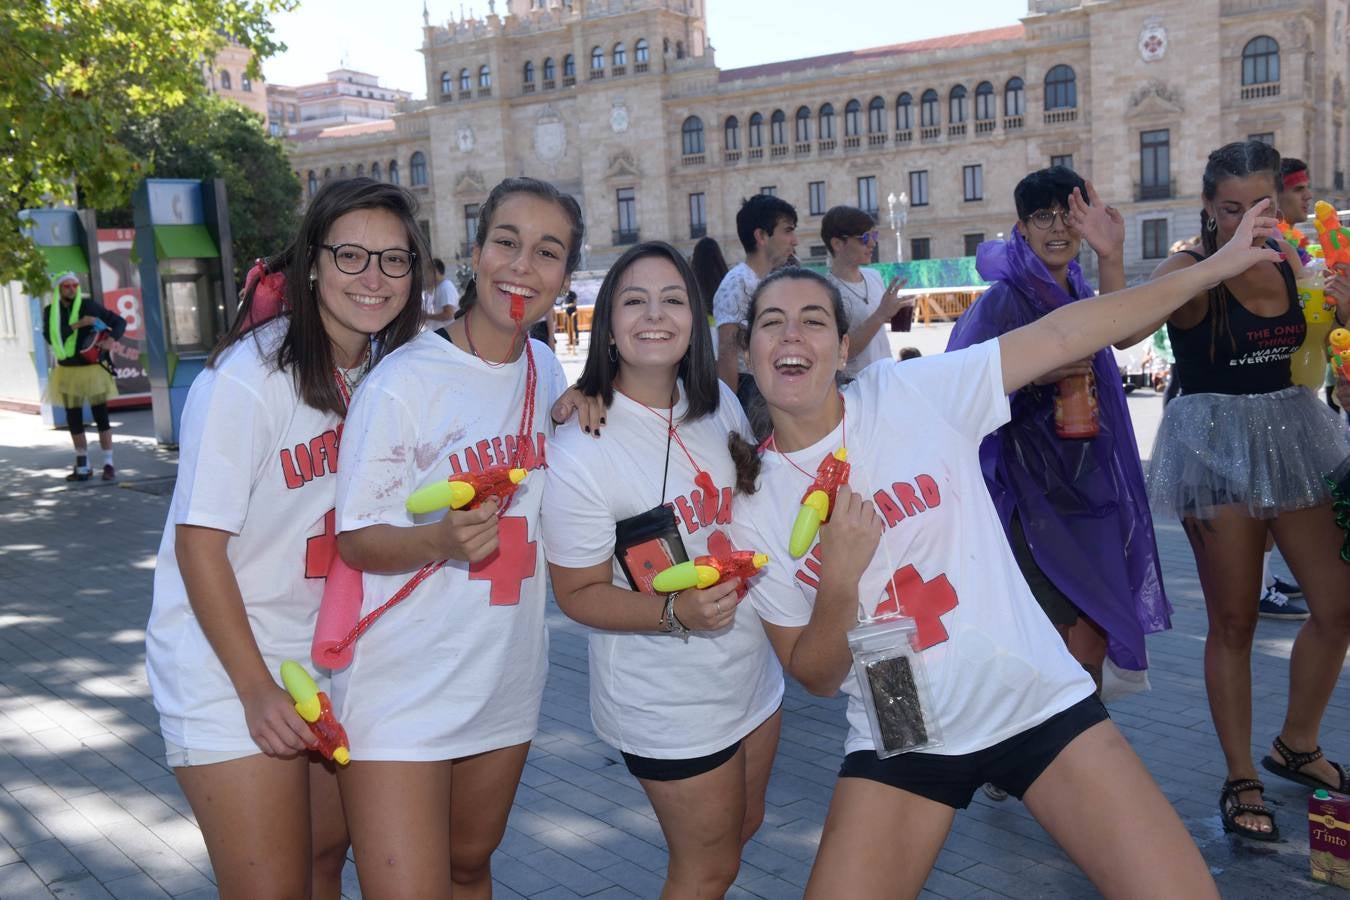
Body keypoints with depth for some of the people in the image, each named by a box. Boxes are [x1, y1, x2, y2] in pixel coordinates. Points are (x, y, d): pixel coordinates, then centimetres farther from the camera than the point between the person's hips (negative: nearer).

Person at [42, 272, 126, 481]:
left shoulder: (89, 305, -3)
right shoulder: (51, 311, 2)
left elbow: (119, 321, 1)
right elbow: (50, 338, -12)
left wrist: (111, 338, -18)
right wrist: (76, 325, -20)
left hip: (92, 369, -3)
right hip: (67, 372, 3)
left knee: (101, 417, -3)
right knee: (74, 421, 8)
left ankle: (108, 464, 2)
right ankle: (83, 466, 19)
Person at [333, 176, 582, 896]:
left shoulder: (548, 371, 4)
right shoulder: (406, 379, -15)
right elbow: (355, 539, -13)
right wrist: (442, 539, -32)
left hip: (507, 676, 6)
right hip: (404, 691, -6)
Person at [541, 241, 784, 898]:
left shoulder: (719, 403, -5)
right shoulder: (580, 451, -23)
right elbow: (579, 594, -17)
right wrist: (677, 611, -30)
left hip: (752, 671, 7)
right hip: (670, 705, -6)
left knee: (742, 826, 26)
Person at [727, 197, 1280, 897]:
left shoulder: (912, 392, -7)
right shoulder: (754, 512, -3)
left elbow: (1060, 336, -3)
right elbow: (815, 677, 0)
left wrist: (1213, 266, -2)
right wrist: (839, 582, -18)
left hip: (1035, 700, 0)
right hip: (898, 742, 1)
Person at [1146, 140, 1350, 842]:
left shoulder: (1292, 265, 6)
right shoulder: (1190, 272, -9)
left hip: (1293, 435, 5)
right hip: (1215, 442, -5)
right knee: (1233, 621, 2)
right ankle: (1240, 781, 16)